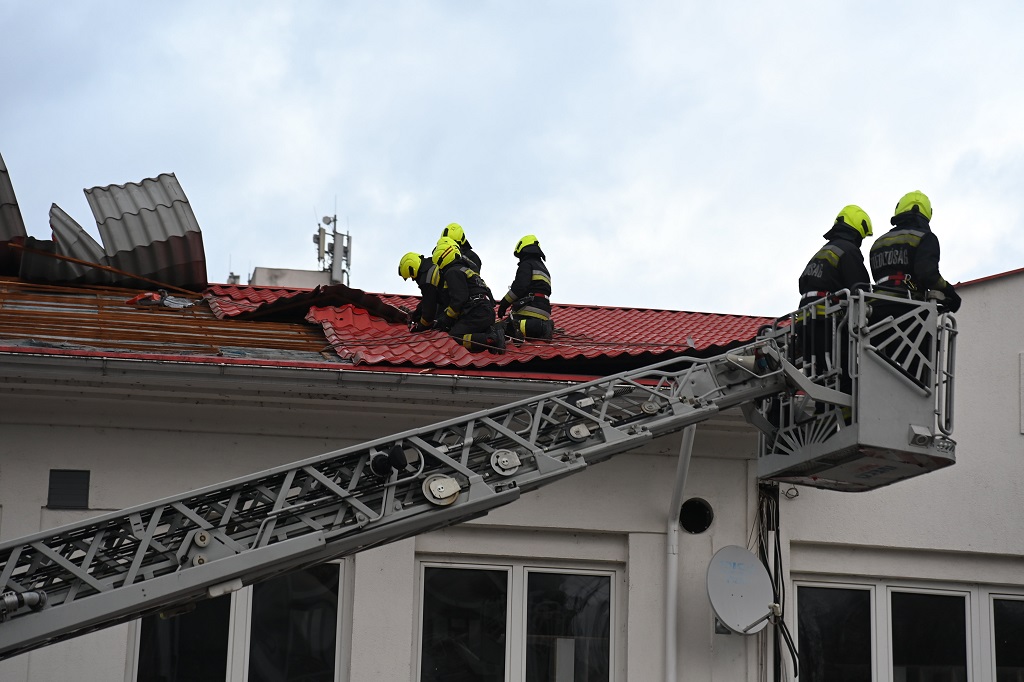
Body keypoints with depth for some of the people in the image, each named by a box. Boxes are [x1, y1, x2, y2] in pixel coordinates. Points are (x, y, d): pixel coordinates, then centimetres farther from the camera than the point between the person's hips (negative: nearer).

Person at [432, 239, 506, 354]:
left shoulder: (452, 272, -1)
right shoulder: (467, 269, 31)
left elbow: (459, 299, -13)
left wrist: (446, 319, -4)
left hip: (477, 314, -10)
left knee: (453, 339, -18)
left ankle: (492, 339, -29)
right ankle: (490, 333, -6)